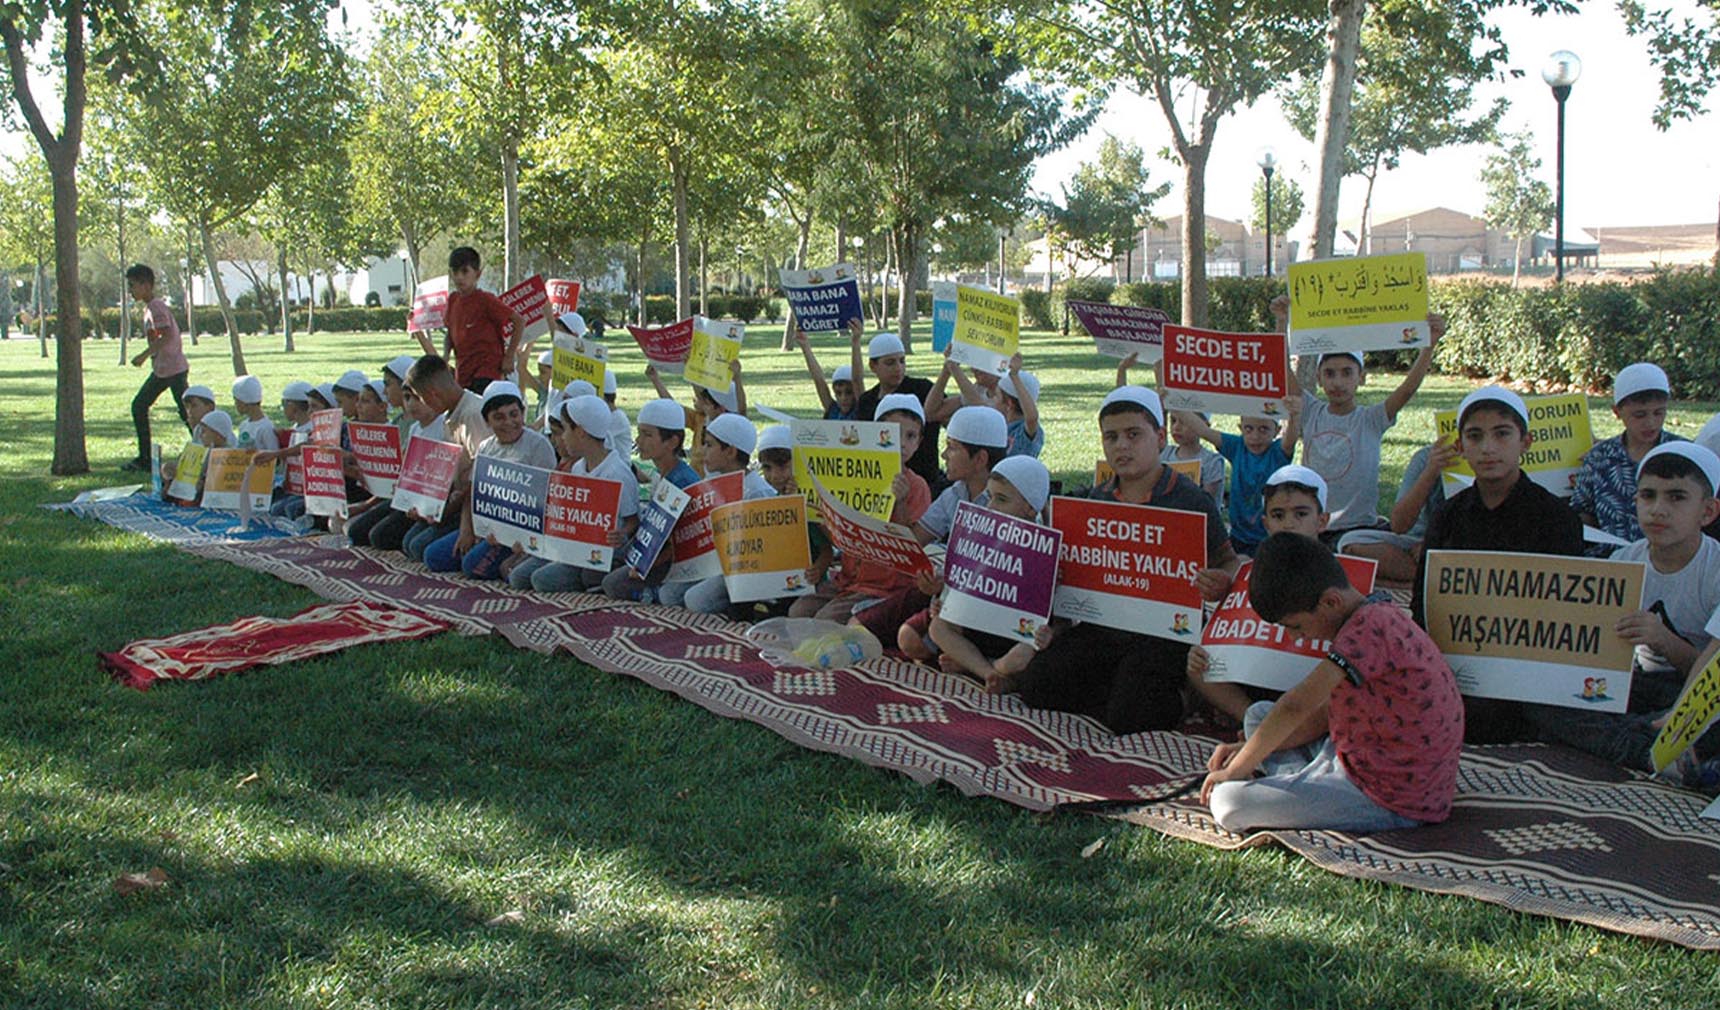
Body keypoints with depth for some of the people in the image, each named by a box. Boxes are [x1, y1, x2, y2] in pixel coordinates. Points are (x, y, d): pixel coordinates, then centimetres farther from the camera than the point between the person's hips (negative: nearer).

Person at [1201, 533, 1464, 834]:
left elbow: (1296, 707, -25)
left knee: (1227, 802, -21)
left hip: (1393, 803, -11)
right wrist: (1248, 750, 7)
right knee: (1259, 714, 19)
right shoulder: (1377, 618, 11)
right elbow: (1326, 712, 15)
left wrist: (1235, 769, -14)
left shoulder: (1370, 626, -22)